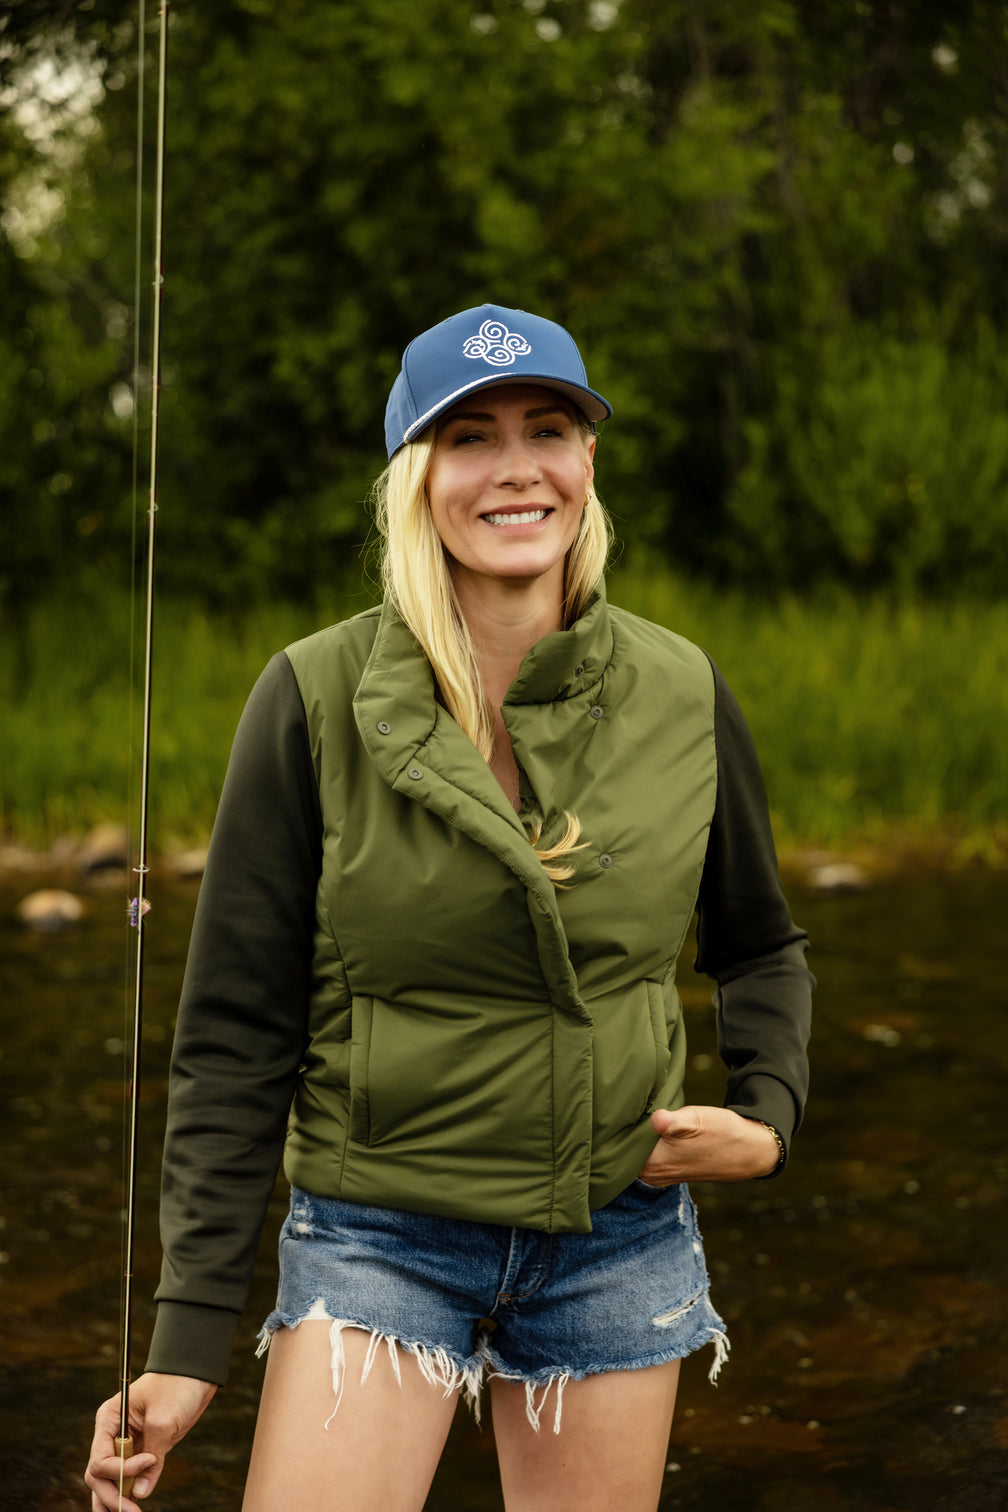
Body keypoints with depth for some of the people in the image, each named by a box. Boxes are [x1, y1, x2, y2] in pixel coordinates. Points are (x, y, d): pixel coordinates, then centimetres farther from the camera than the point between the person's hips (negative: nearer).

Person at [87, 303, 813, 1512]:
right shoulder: (317, 699, -10)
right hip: (379, 1241, -2)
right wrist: (191, 1338, -9)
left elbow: (759, 950, 15)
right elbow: (237, 1031, -7)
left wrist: (768, 1116, -4)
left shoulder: (681, 697, -2)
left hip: (619, 1247, 3)